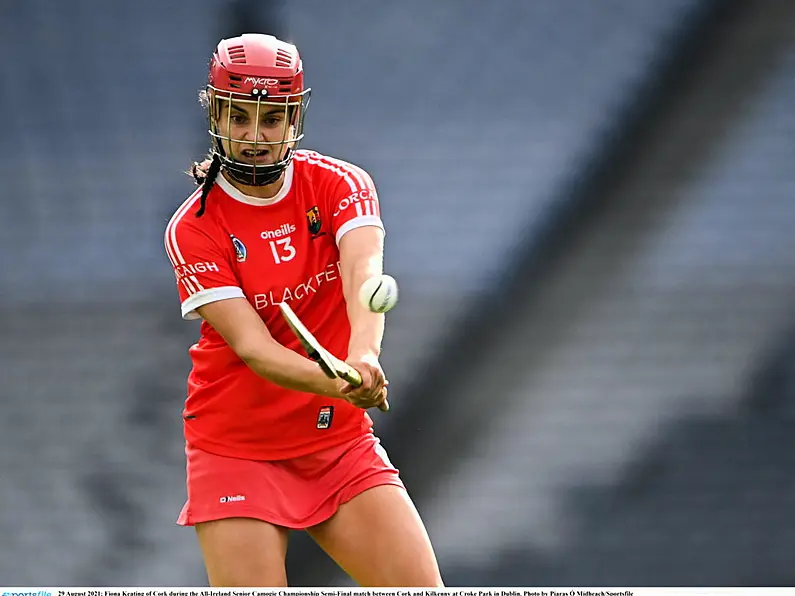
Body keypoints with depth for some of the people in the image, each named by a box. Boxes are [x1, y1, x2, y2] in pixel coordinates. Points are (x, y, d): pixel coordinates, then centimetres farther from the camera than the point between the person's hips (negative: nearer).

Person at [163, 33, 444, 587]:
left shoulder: (339, 184, -3)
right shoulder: (193, 229, -10)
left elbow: (364, 271, -23)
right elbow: (251, 345, -20)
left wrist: (363, 355, -45)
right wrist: (336, 384, -40)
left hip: (344, 442, 3)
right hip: (238, 452, -2)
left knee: (423, 590, -9)